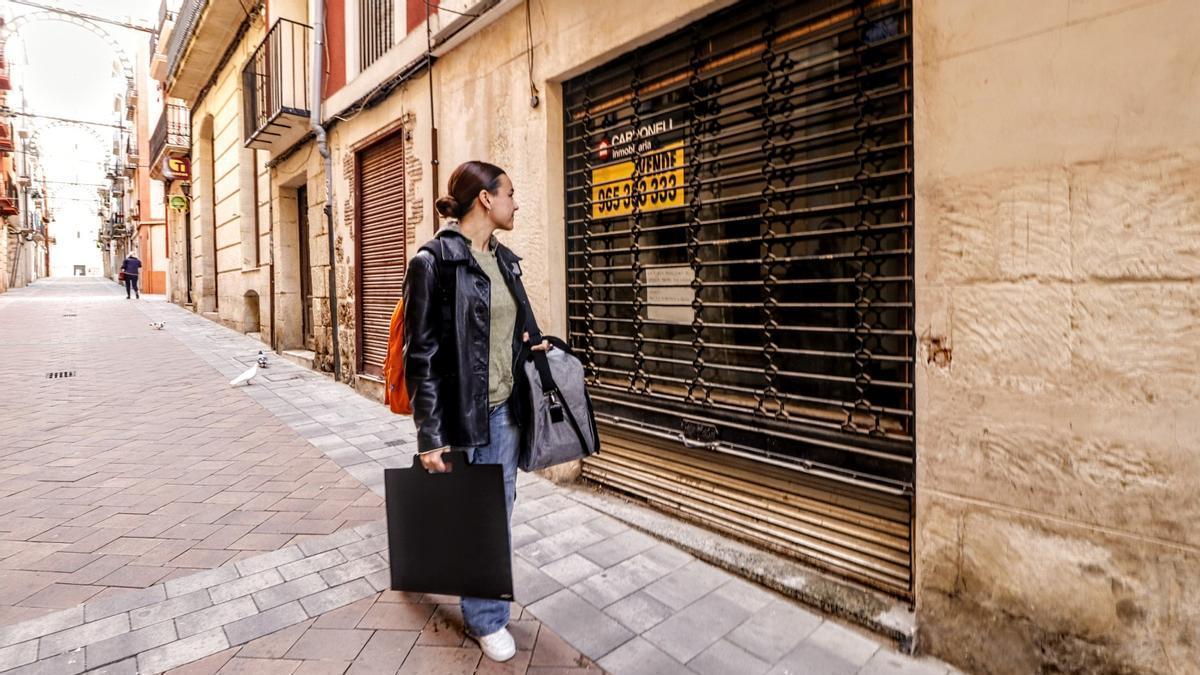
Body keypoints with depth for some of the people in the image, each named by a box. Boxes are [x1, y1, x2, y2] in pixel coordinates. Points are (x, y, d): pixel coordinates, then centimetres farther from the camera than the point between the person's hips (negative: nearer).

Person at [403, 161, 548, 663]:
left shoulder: (505, 260, 9)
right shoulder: (434, 261, -13)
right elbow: (422, 354, -14)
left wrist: (529, 345, 4)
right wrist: (430, 436, -15)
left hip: (505, 409, 7)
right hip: (462, 413, -7)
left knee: (499, 509, 16)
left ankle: (485, 608, 37)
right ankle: (486, 617, 30)